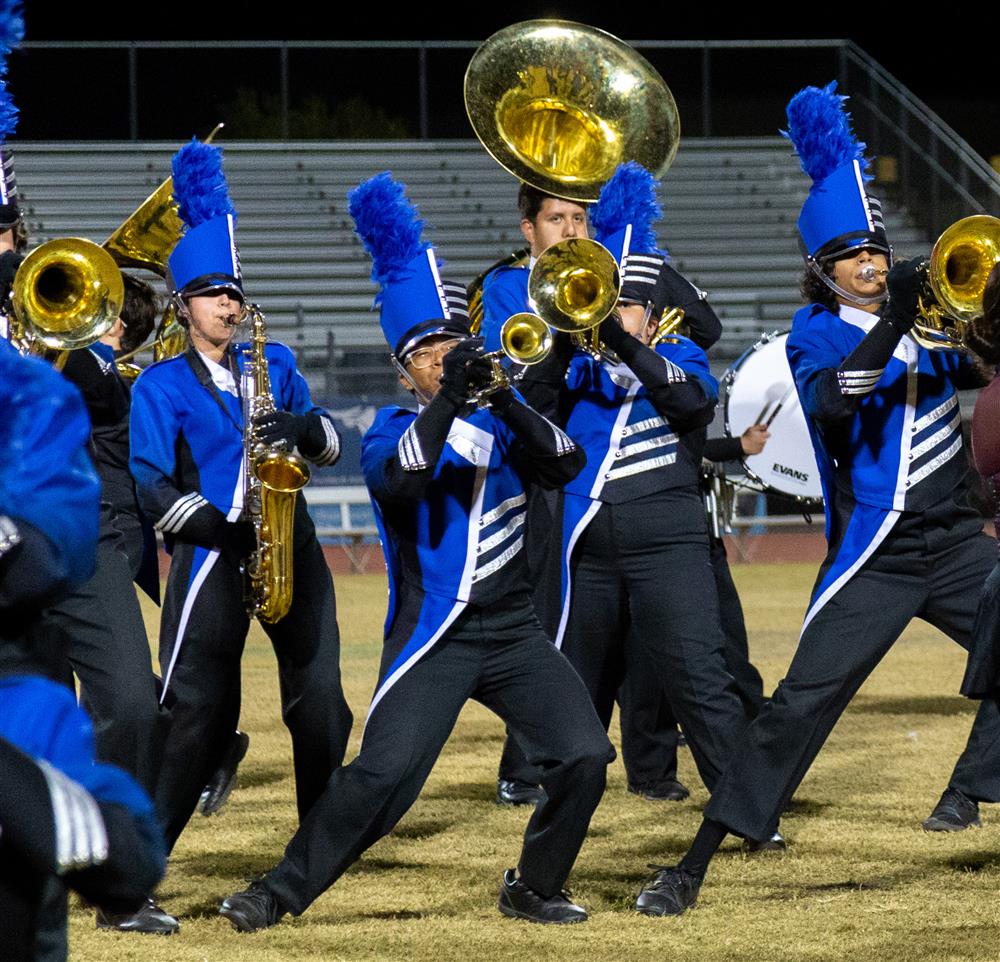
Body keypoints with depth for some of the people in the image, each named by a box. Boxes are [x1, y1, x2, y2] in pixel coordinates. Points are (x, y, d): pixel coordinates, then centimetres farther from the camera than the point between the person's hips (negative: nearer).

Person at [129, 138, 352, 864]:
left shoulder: (274, 364, 15)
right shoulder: (161, 387, 3)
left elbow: (331, 443, 9)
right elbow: (152, 484, -6)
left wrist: (304, 429, -14)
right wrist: (219, 527, -19)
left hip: (291, 548, 4)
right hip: (211, 558, -4)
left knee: (320, 705, 1)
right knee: (200, 713, -9)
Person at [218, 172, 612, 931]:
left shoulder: (502, 422, 12)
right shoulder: (395, 430, 2)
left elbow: (565, 464, -7)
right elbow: (397, 476, -21)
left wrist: (505, 402, -22)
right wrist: (448, 399, -30)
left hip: (513, 631, 4)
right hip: (432, 635, -4)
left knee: (585, 759, -8)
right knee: (382, 776, -16)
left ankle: (534, 889, 10)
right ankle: (281, 891, -5)